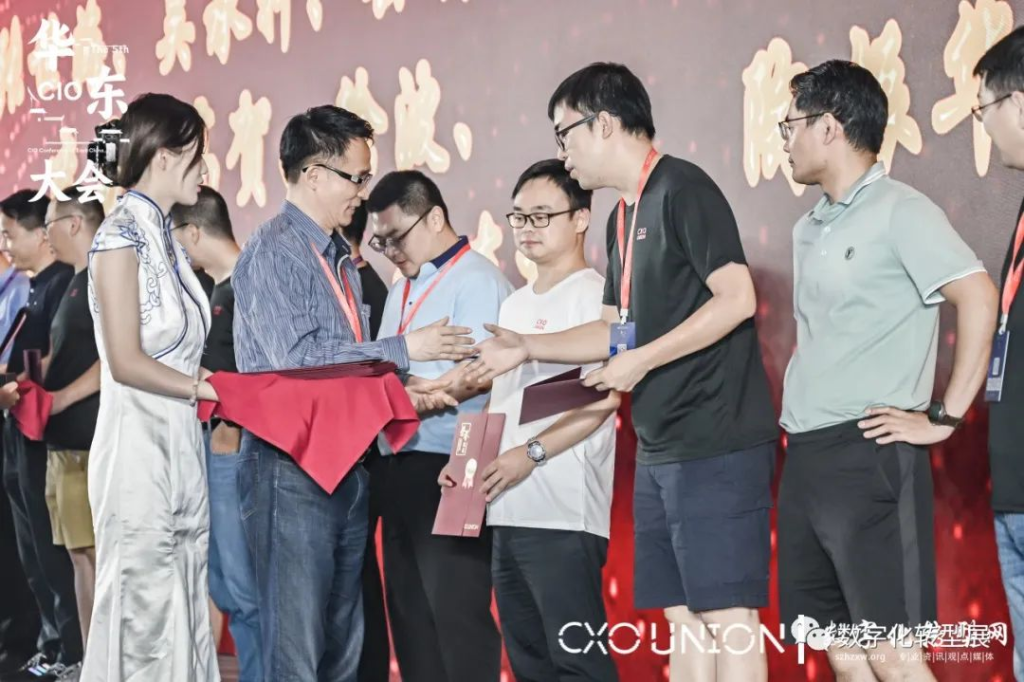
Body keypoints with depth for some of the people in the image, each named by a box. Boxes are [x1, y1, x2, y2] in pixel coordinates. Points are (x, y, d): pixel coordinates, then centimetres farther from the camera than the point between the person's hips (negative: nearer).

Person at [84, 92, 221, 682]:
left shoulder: (165, 236, 13)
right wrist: (214, 389, -11)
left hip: (183, 445, 8)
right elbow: (127, 362, -16)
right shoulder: (122, 235, -10)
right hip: (140, 442, -8)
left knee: (186, 609, 9)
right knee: (144, 614, -2)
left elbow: (177, 353, 11)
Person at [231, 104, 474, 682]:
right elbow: (299, 360, -20)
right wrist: (403, 350, -14)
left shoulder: (340, 258, 17)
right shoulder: (274, 252, -10)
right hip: (291, 468, -9)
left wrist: (401, 393, 1)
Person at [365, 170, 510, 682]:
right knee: (408, 613, 11)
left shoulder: (476, 281, -8)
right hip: (399, 469, 9)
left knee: (456, 614, -7)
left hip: (450, 471, -9)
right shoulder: (402, 291, 20)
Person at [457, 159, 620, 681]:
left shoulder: (593, 295, -4)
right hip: (506, 511, 8)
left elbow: (603, 398, -13)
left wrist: (533, 453, -20)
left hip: (563, 512, -8)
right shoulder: (514, 305, 21)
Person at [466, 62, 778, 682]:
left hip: (716, 445, -9)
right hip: (661, 450, 9)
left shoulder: (682, 189, -10)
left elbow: (737, 299, -19)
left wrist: (642, 361, -16)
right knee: (682, 616, 9)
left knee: (726, 613, -7)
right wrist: (526, 348, 18)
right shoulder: (625, 216, 17)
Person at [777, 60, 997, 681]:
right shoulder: (811, 228, 17)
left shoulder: (898, 211, -7)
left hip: (869, 455, -8)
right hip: (807, 456, 8)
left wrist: (946, 417, -16)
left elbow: (979, 297, -16)